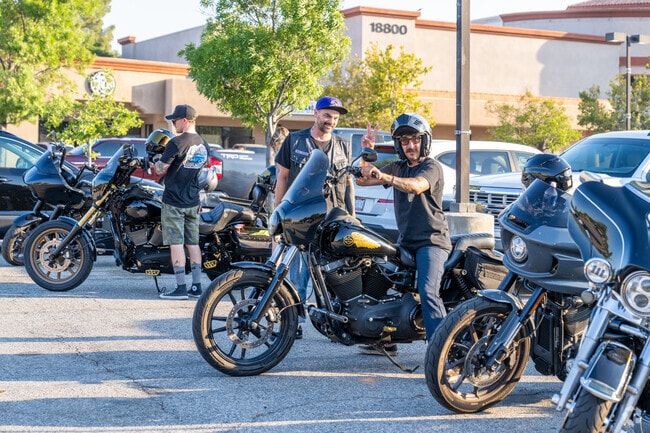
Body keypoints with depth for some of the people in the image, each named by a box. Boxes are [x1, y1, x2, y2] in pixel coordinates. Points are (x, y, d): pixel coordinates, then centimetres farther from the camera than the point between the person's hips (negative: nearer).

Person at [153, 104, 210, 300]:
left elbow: (160, 169, -15)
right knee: (193, 243, 10)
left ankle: (181, 288, -5)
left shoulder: (177, 143, -14)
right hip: (193, 202, 7)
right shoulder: (203, 145, 9)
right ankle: (196, 286, 11)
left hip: (174, 201, -7)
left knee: (176, 243, -4)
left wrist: (157, 162, 7)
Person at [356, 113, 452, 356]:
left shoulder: (431, 167, -5)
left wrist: (384, 177, -42)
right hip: (405, 242, 8)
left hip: (432, 241, -8)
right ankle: (385, 341, 24)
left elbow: (416, 186, -28)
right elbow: (362, 180, 14)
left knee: (427, 292, -24)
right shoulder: (397, 168, 17)